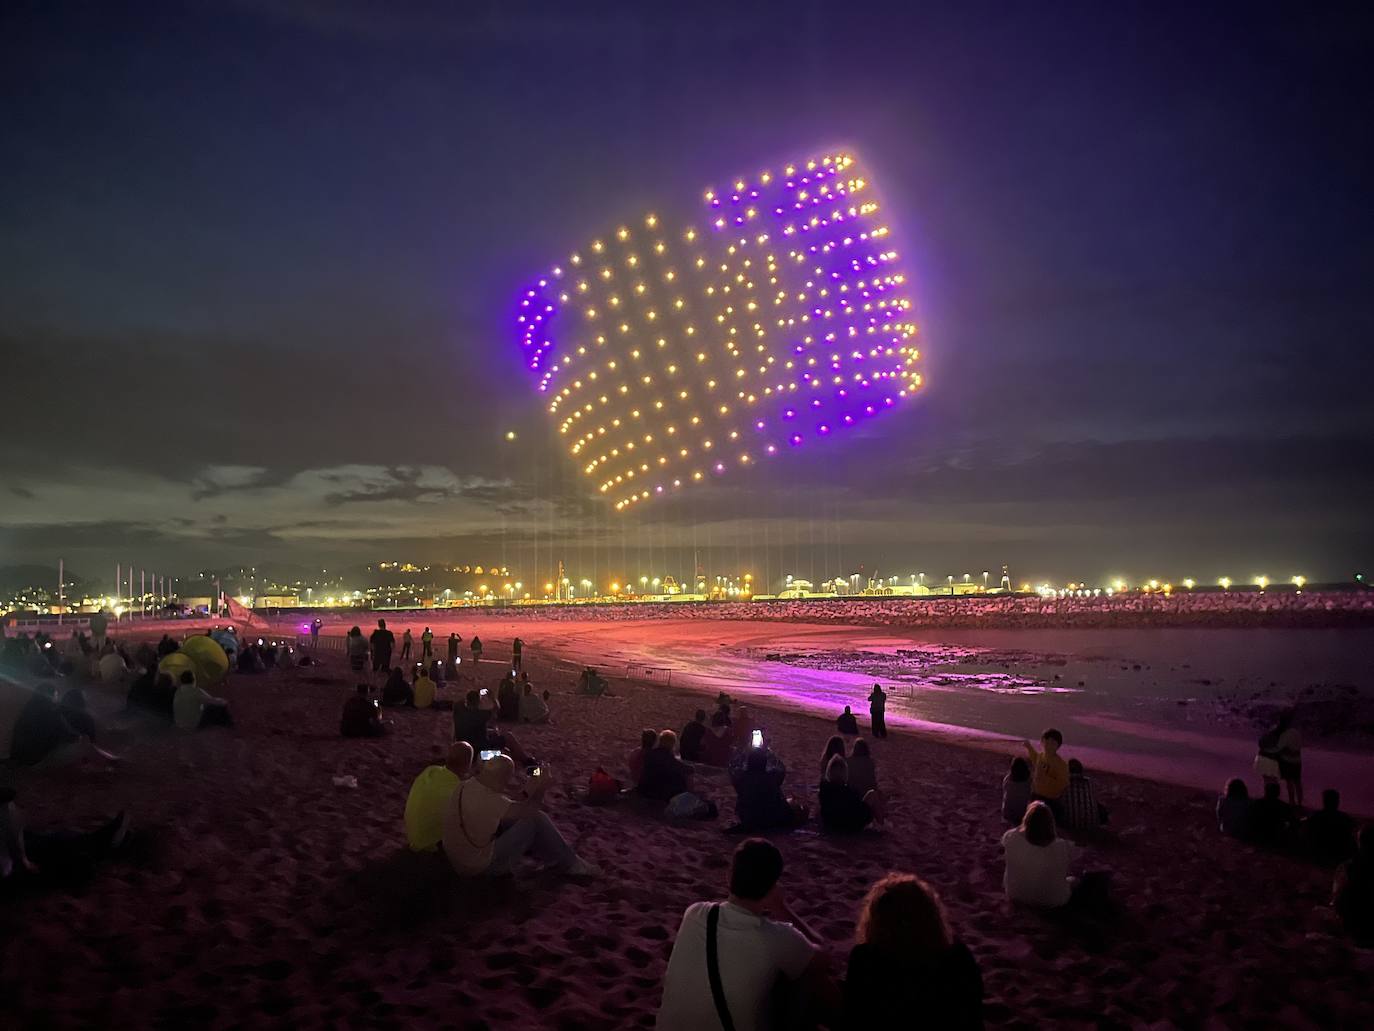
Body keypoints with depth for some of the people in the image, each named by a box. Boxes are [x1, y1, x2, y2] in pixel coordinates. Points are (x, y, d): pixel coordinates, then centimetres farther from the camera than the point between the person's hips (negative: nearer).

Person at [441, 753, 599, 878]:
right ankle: (571, 864, 11)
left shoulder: (466, 786, -2)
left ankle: (560, 859, 27)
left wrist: (533, 791, 7)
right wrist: (541, 789, -5)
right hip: (480, 867, -9)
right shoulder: (485, 799, -30)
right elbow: (526, 810, -23)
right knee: (536, 819, -7)